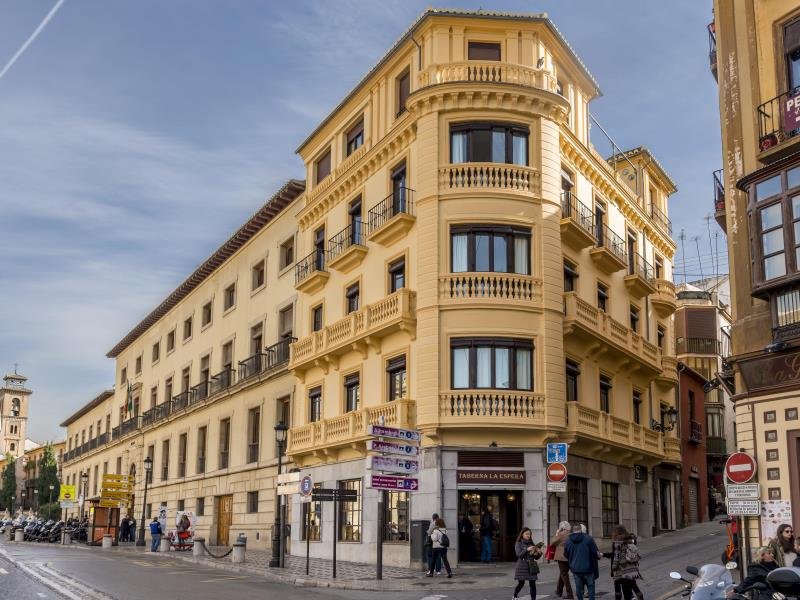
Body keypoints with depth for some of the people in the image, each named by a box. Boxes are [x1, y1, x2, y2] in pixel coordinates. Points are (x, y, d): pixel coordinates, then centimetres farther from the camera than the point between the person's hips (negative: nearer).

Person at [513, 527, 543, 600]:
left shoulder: (531, 544, 11)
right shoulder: (518, 544, 0)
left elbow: (536, 557, 12)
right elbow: (519, 554, -14)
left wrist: (539, 553, -9)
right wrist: (527, 550, -26)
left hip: (531, 567, 3)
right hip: (522, 566, -3)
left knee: (532, 584, -3)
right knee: (521, 583, 2)